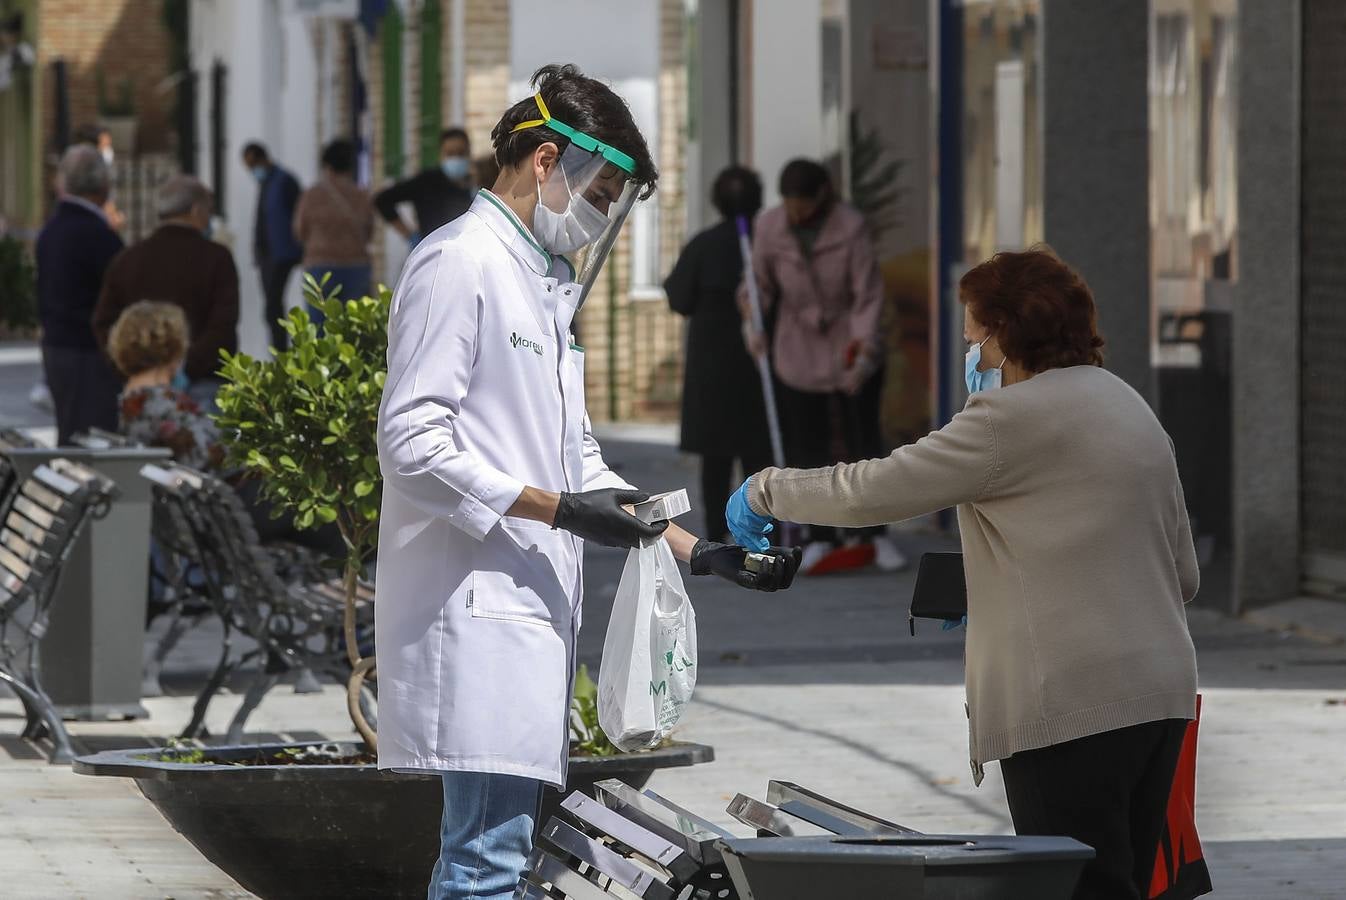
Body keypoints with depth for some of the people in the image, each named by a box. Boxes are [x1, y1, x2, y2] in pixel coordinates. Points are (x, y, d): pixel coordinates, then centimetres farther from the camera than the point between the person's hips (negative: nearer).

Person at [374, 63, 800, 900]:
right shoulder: (458, 265, -9)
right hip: (475, 607, -10)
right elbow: (412, 443, -16)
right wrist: (559, 509, -16)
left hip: (532, 609, 10)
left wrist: (702, 551, 18)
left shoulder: (549, 282, 22)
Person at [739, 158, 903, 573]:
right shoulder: (770, 226, -9)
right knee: (807, 446, 3)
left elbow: (868, 294, -15)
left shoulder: (850, 226, -17)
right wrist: (753, 327, -14)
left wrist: (863, 351, -23)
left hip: (851, 351, -2)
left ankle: (875, 534, 14)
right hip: (798, 352, 2)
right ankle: (821, 536, 12)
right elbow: (761, 283, 3)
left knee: (863, 443, 3)